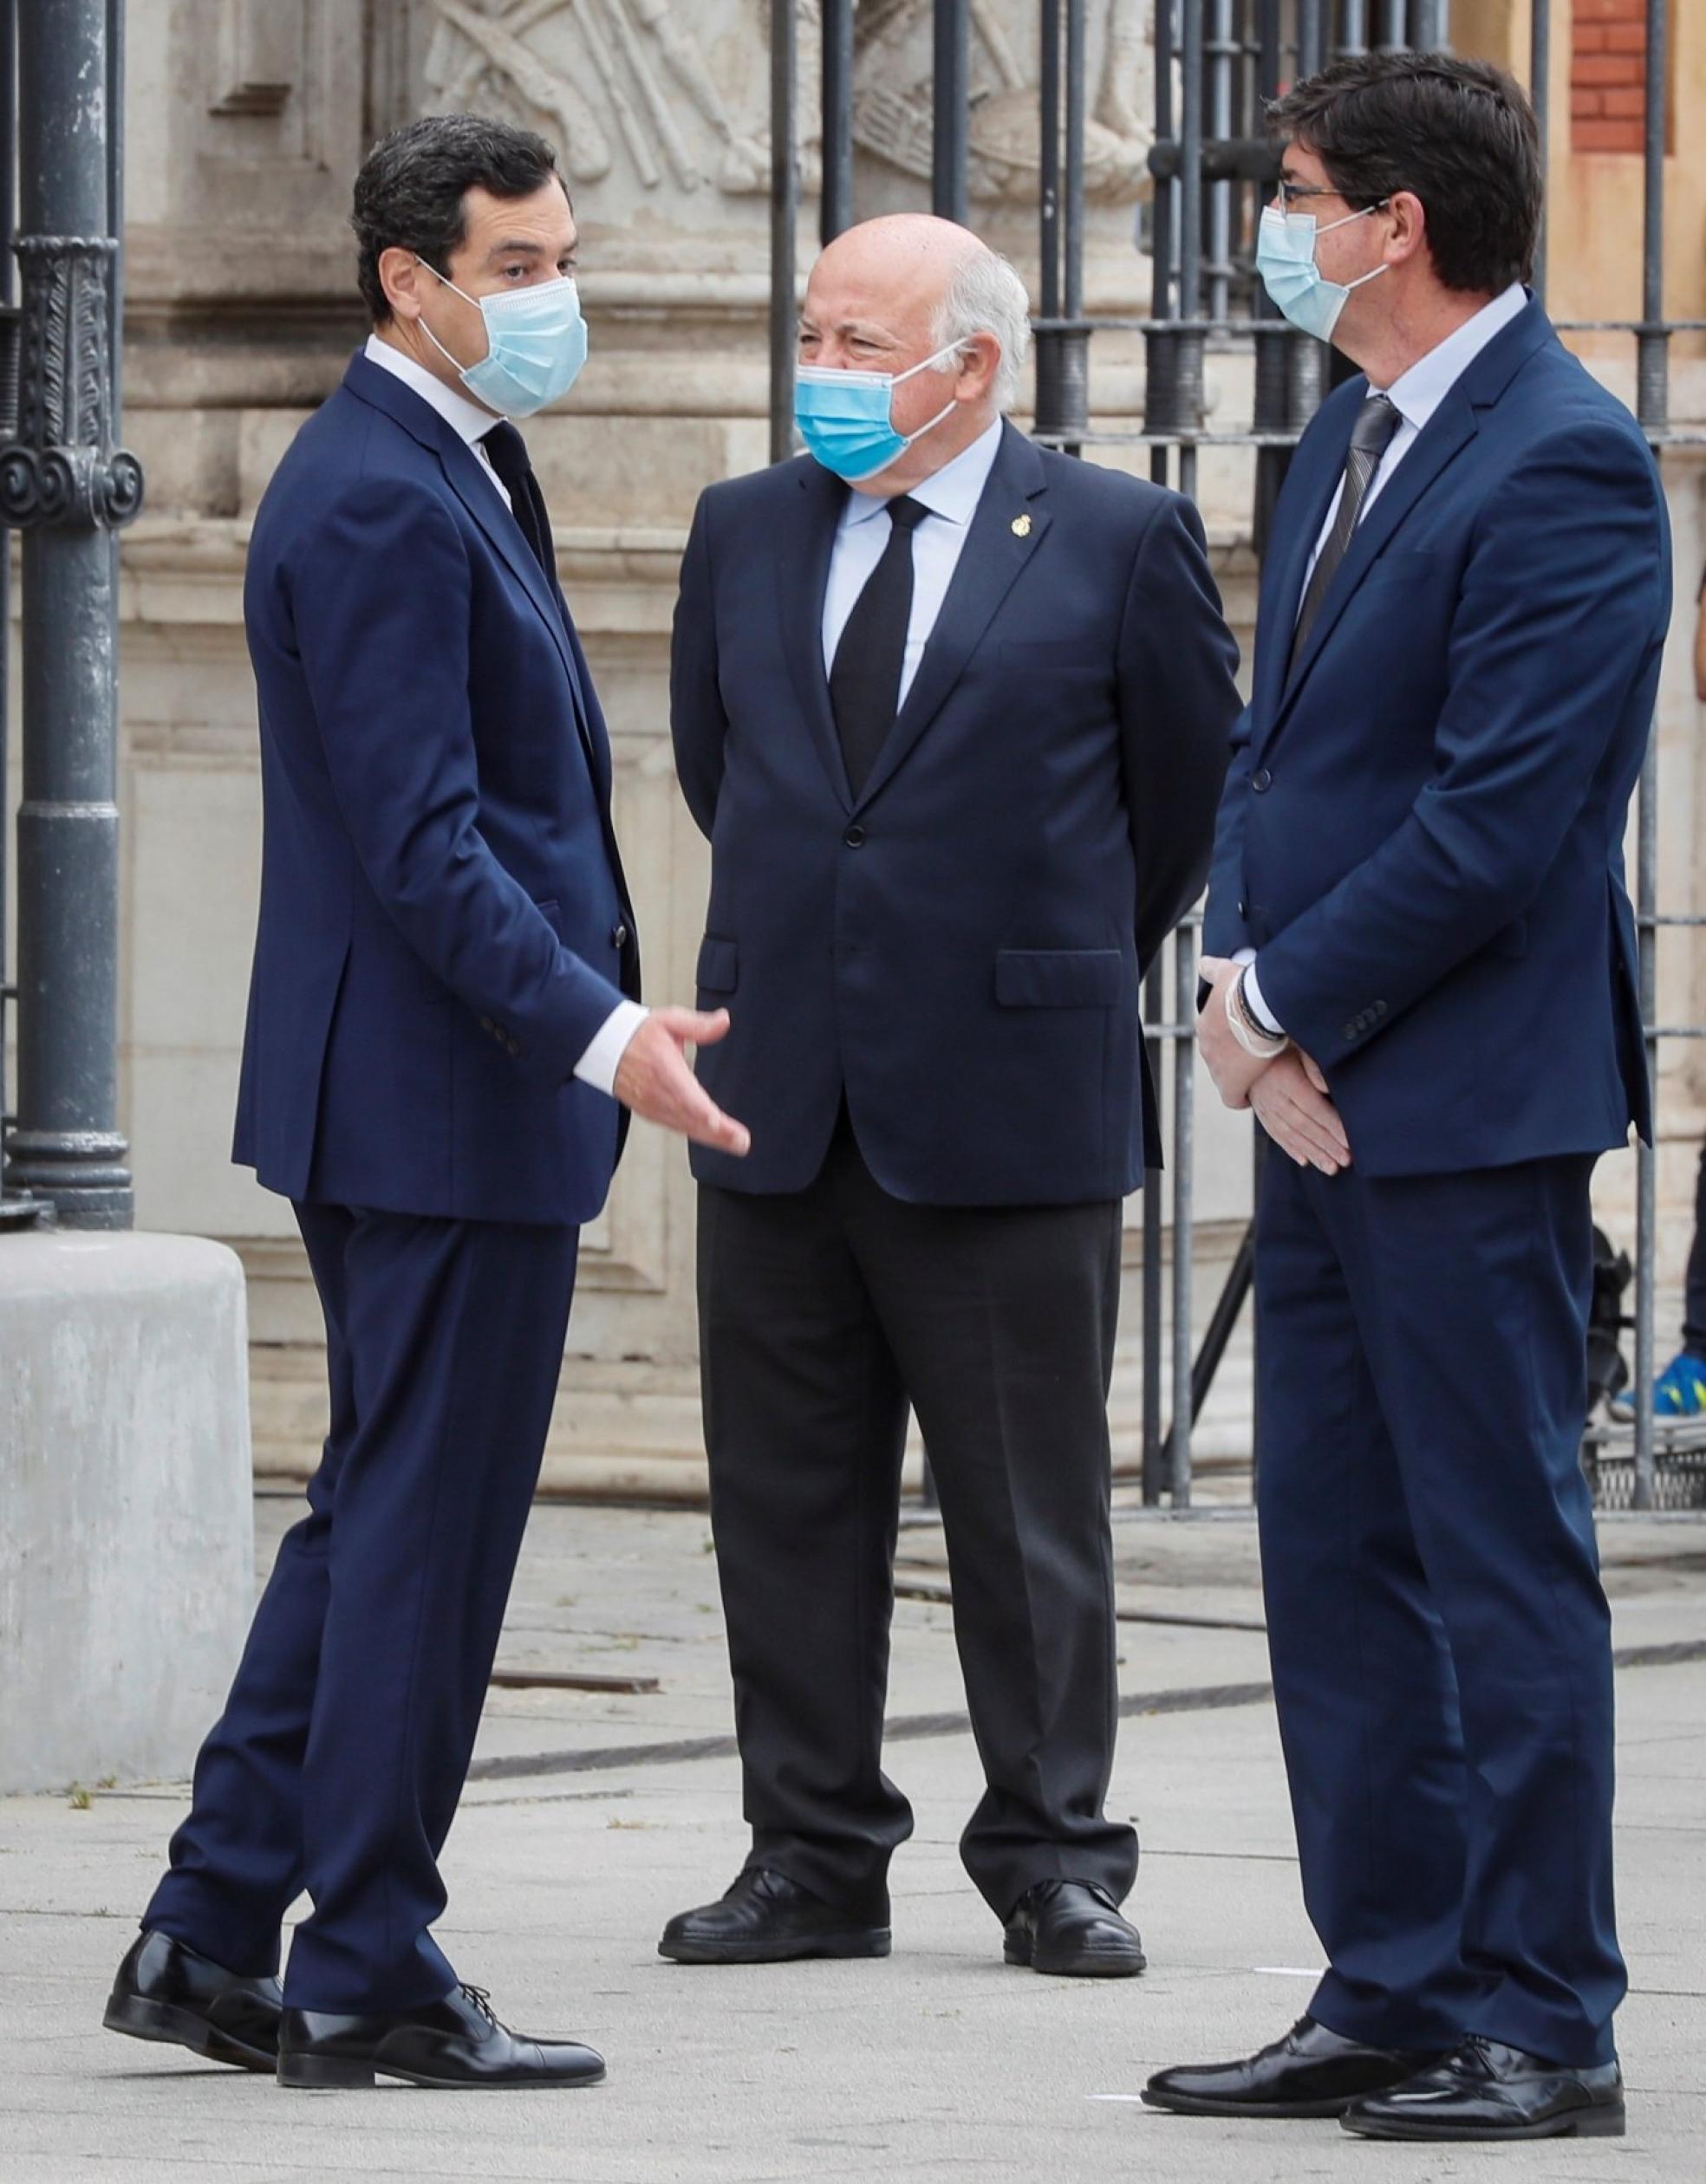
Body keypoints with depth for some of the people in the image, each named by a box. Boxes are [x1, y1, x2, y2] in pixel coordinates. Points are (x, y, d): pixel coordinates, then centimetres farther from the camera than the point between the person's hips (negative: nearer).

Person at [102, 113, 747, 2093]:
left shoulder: (437, 475, 16)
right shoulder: (383, 503, -17)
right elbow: (423, 844, -23)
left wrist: (595, 1015, 24)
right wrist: (597, 1030, -29)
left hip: (403, 1098, 11)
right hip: (447, 1104, -11)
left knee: (380, 1522, 14)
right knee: (422, 1531, -3)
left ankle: (211, 1934, 17)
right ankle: (365, 1980, 3)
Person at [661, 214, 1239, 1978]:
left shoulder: (1118, 542, -2)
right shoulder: (744, 531, 10)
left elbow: (1191, 786, 8)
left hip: (1007, 1103, -4)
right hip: (780, 1101, 4)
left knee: (1029, 1510, 2)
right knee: (787, 1500, 6)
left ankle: (1052, 1861, 10)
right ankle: (813, 1858, 14)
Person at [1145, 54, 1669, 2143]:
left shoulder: (1560, 463, -15)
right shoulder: (1351, 440, 15)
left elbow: (1498, 819, -19)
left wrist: (1288, 1005, -12)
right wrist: (1238, 985, 0)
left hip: (1467, 1106, -9)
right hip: (1319, 1099, 9)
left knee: (1501, 1565, -4)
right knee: (1337, 1562, 11)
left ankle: (1538, 2023, 1)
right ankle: (1386, 1993, 18)